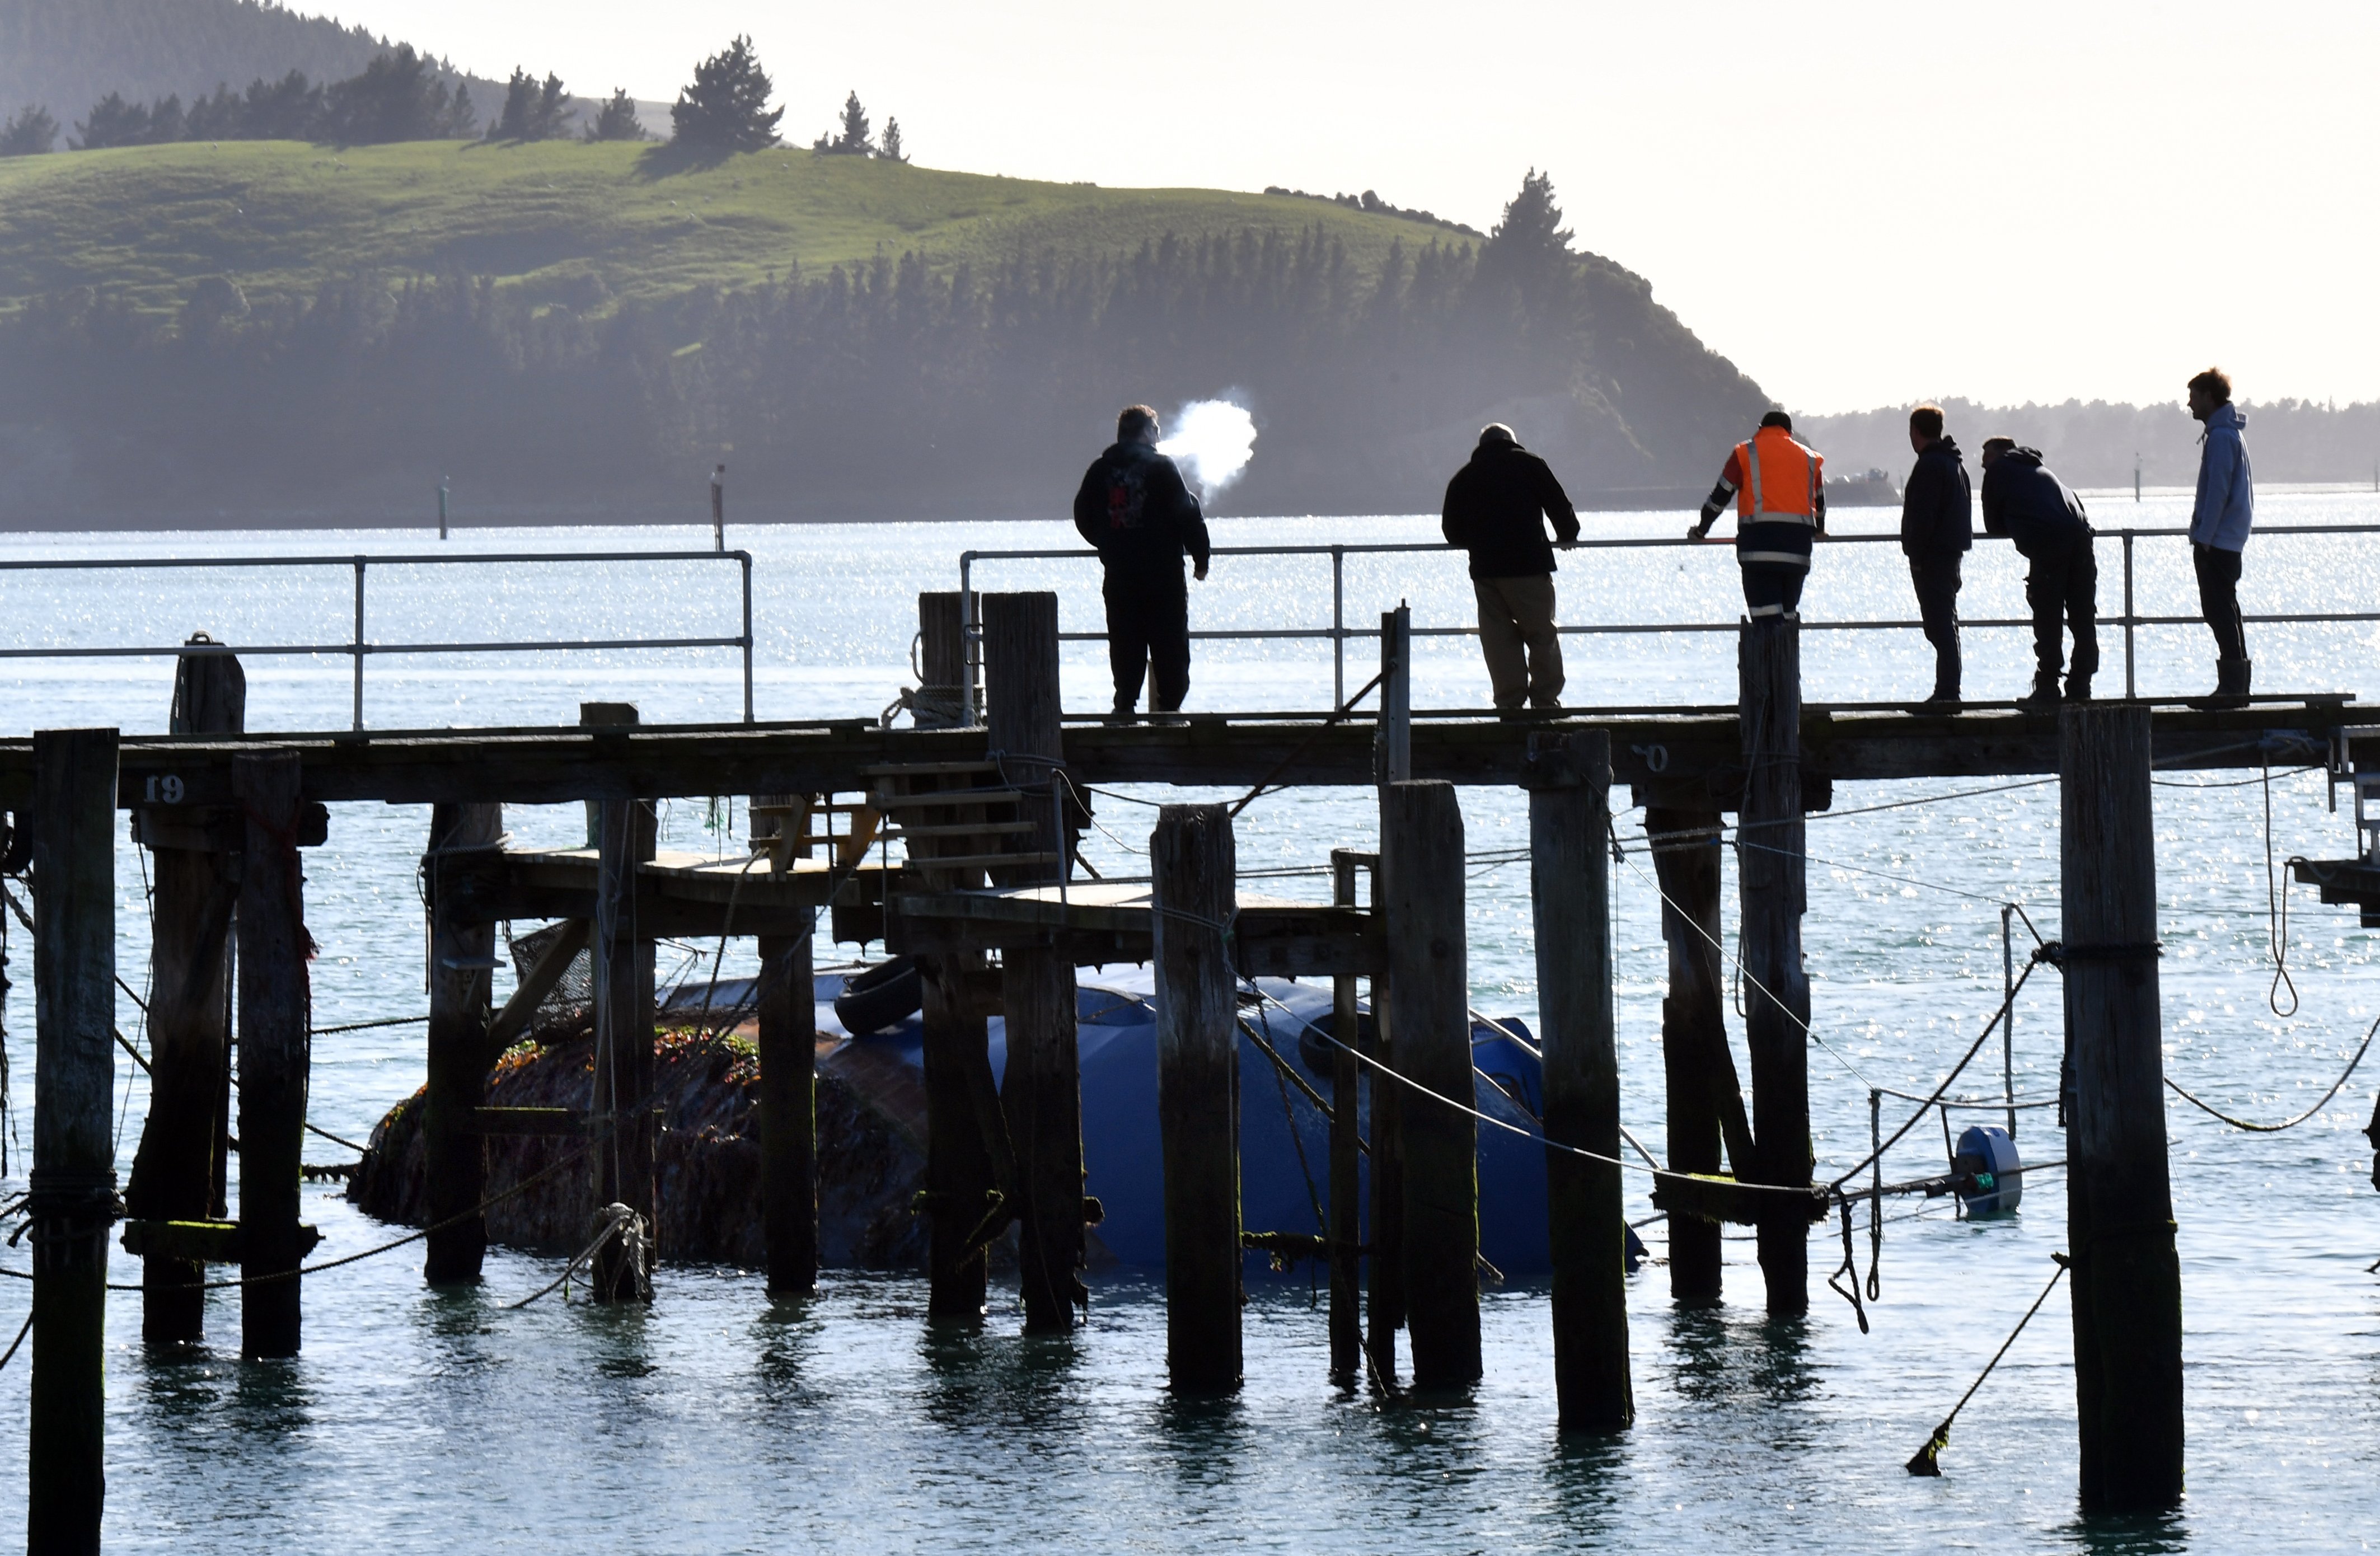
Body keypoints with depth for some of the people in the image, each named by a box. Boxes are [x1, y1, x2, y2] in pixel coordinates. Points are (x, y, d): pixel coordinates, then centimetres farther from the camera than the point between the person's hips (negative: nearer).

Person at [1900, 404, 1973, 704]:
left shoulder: (1929, 465, -14)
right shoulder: (1955, 463, 17)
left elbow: (1922, 516, -19)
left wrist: (1915, 555, -15)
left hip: (1932, 556, -10)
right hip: (1953, 552, 10)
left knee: (1940, 625, -11)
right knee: (1945, 625, 13)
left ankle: (1946, 692, -14)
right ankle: (1948, 690, 15)